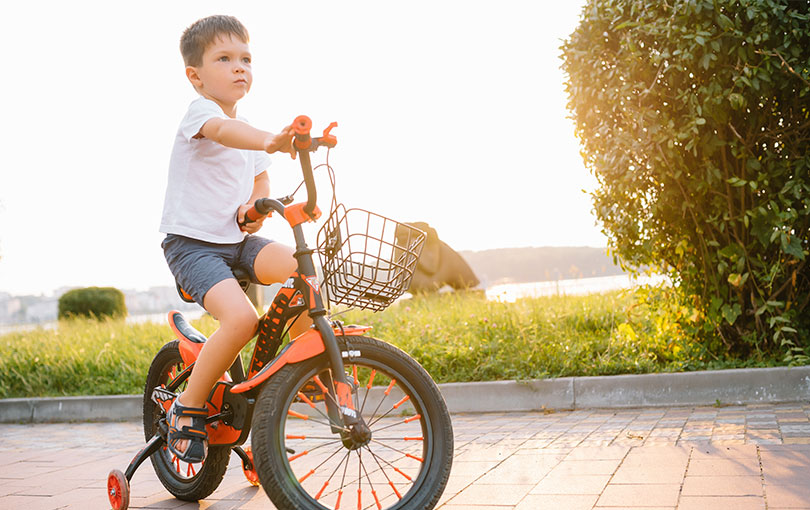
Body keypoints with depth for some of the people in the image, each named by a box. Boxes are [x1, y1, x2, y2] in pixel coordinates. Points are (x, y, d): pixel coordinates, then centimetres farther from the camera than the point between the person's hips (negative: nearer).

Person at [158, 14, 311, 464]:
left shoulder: (250, 136, 16)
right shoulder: (199, 111, -10)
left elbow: (260, 182, 24)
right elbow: (224, 131, -34)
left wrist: (254, 208, -2)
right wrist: (270, 141, -56)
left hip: (237, 241, 7)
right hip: (191, 243, -7)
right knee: (241, 317, -28)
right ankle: (187, 409, -7)